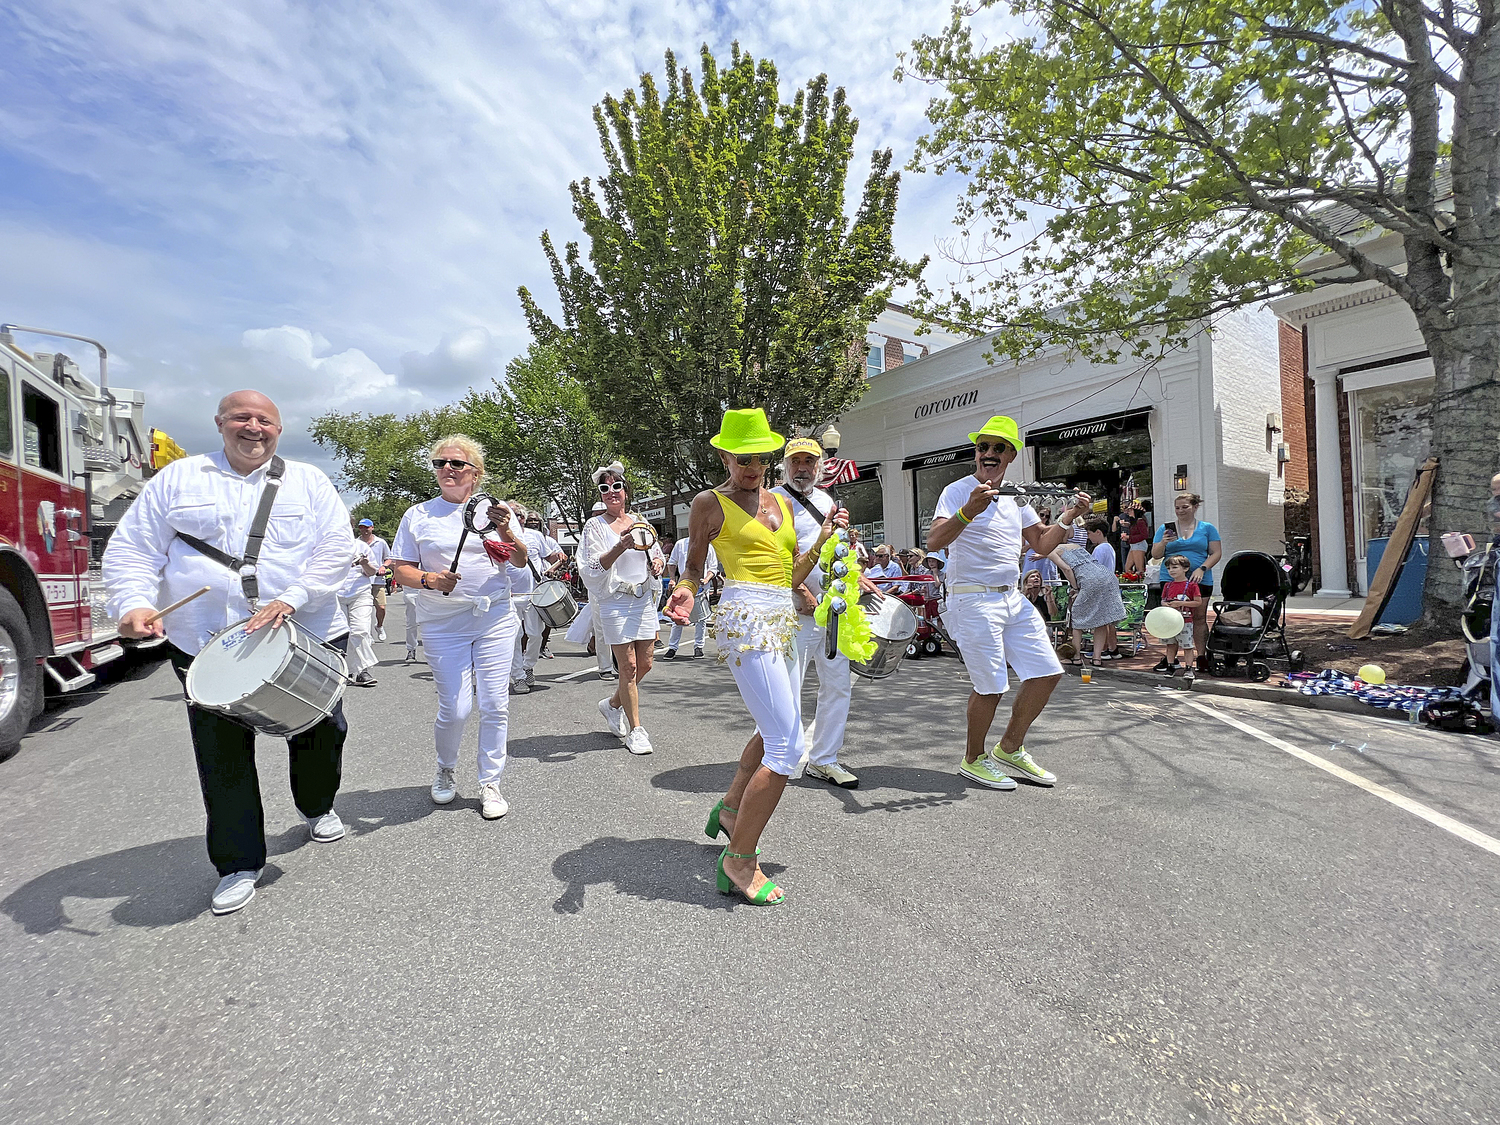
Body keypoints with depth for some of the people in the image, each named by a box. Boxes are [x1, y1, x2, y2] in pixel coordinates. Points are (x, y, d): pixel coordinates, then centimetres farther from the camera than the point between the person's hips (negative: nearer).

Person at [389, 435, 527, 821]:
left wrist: (507, 533, -14)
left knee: (495, 704, 0)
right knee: (455, 709, -3)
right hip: (444, 625, 0)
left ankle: (490, 783, 17)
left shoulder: (495, 510, 8)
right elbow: (401, 570, 5)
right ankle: (446, 768, 28)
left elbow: (521, 562, 4)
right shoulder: (418, 515, 7)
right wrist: (430, 580, -15)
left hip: (496, 619, 1)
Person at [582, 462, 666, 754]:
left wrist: (657, 564, -3)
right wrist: (621, 547, -24)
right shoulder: (595, 526, -1)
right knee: (628, 666, -5)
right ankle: (635, 730, 7)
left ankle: (613, 704, 32)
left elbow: (657, 555, 21)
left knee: (645, 664, 8)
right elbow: (594, 568, -10)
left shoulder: (640, 521, 12)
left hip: (644, 599, 5)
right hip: (615, 601, -5)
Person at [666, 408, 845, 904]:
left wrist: (823, 536, 6)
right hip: (746, 621, -8)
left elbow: (792, 578, 17)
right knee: (788, 747, -12)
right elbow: (694, 568, 3)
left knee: (777, 727, 24)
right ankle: (739, 862, 3)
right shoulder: (710, 503, -1)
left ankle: (729, 809, 44)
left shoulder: (782, 503, 17)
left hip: (780, 623, 9)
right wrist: (684, 591, -18)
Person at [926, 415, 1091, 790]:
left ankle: (1009, 750, 24)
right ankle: (974, 759, 19)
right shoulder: (958, 491, -8)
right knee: (991, 686, -4)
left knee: (1047, 673, 8)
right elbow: (934, 542, -23)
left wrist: (1070, 517, 3)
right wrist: (968, 512, -38)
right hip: (974, 600, -8)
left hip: (1013, 598, 8)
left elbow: (1042, 544, 19)